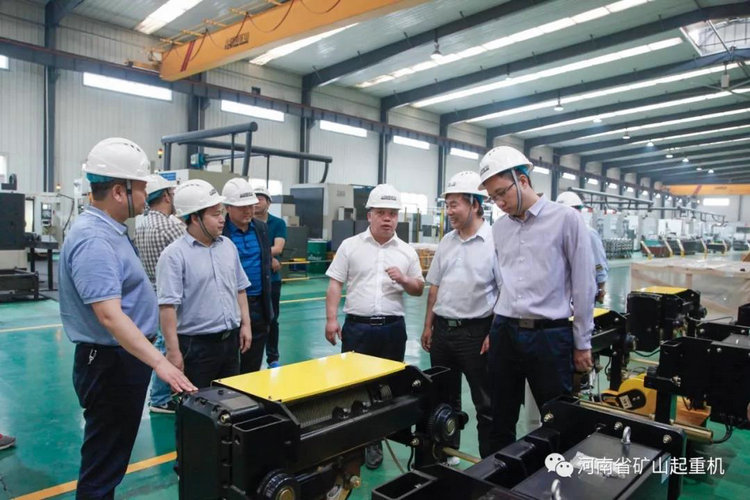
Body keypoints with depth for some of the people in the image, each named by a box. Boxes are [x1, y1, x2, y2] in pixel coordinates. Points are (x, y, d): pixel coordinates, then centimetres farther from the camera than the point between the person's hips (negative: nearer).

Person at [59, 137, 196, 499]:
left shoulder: (109, 229, 8)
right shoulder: (93, 239, -25)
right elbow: (110, 316, -33)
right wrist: (159, 362, -37)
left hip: (124, 358, 10)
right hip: (111, 363, -10)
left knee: (112, 455, 23)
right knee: (102, 462, 5)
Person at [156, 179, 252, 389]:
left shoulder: (228, 246, 7)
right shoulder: (174, 255, -14)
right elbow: (167, 306, -17)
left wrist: (245, 324, 9)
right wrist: (174, 351, -19)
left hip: (231, 340, 6)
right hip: (196, 345, -6)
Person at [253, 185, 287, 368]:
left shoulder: (278, 223, 1)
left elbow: (278, 248, -11)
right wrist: (269, 258, -16)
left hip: (272, 278, 0)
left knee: (272, 319, 9)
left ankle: (273, 358, 22)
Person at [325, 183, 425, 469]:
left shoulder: (407, 252, 6)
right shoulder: (350, 246, 1)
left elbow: (419, 289, 10)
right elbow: (335, 285, 0)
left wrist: (403, 279, -11)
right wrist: (331, 319, -8)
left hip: (393, 328, 2)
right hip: (357, 326, -2)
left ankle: (374, 442, 25)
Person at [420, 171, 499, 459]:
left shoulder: (494, 241, -11)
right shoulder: (446, 242, 8)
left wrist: (494, 333, -16)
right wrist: (428, 326, 12)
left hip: (476, 332, -6)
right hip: (442, 330, 6)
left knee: (485, 403, 7)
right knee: (445, 397, 18)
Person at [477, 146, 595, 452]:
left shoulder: (566, 219, -7)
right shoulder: (499, 228, 9)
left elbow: (583, 285, -5)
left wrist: (582, 343, -2)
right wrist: (495, 328, 16)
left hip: (550, 335, -4)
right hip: (504, 333, 5)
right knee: (501, 421, 14)